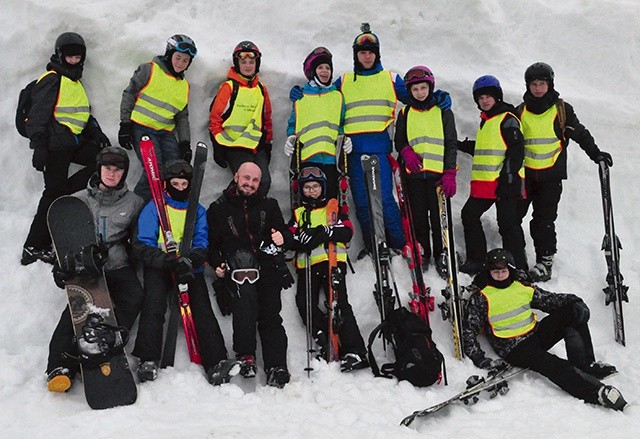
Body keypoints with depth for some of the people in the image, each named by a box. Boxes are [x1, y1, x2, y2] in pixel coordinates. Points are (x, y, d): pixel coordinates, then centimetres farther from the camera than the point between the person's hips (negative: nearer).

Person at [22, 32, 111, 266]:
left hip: (74, 141, 9)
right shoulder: (52, 79, -7)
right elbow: (38, 113, -14)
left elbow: (82, 112, 29)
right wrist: (38, 145, -20)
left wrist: (96, 131, 15)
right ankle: (34, 248, 0)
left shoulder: (74, 81, 21)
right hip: (56, 143, -9)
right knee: (54, 191, -7)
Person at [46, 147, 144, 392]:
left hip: (117, 266, 1)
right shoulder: (79, 200, 14)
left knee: (134, 296, -30)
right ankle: (59, 366, -36)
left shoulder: (133, 202, 15)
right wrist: (61, 265, -1)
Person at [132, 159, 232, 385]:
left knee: (202, 307, -18)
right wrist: (168, 262, -19)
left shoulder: (198, 211, 17)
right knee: (154, 301, -26)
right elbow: (142, 246, -1)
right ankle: (148, 359, -26)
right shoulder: (153, 208, 9)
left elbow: (202, 246, 5)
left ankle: (216, 362, -27)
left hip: (190, 268, 1)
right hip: (158, 266, -1)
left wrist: (189, 261, -18)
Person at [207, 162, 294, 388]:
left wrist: (282, 238, -2)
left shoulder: (269, 206, 23)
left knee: (270, 314, -12)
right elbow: (210, 244, 16)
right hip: (236, 267, -2)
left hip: (268, 267, 2)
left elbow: (285, 233, 21)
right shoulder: (218, 209, 17)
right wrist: (217, 264, -1)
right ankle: (245, 356, -27)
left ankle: (277, 367, -15)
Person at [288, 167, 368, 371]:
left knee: (338, 302, -18)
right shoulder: (298, 213, 26)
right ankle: (327, 344, -18)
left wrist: (326, 232, -14)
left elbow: (347, 232, 3)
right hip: (306, 264, 4)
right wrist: (302, 238, -11)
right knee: (305, 302, -19)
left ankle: (355, 351, -23)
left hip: (331, 260, -4)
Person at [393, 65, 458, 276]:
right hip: (414, 173, 2)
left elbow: (452, 144, 4)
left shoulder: (443, 112, 6)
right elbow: (399, 140, 17)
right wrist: (406, 152, -7)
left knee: (439, 217, -2)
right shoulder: (405, 114, 13)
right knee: (418, 216, 5)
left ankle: (441, 255, 11)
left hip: (438, 173, -2)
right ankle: (423, 253, 19)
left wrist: (450, 174, -6)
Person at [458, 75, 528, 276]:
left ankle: (518, 266, 0)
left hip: (504, 183, -9)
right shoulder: (485, 120, 21)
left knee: (508, 224, -7)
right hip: (483, 183, 9)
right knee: (469, 215, 10)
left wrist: (508, 177, -22)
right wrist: (462, 146, 25)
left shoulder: (507, 119, -7)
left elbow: (516, 150, -15)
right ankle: (476, 259, 20)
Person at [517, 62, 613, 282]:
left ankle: (545, 262, 4)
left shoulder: (562, 109, 4)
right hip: (525, 173, 3)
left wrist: (596, 153, -5)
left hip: (551, 173, -3)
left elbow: (580, 133, 6)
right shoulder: (521, 111, 11)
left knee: (544, 220, -4)